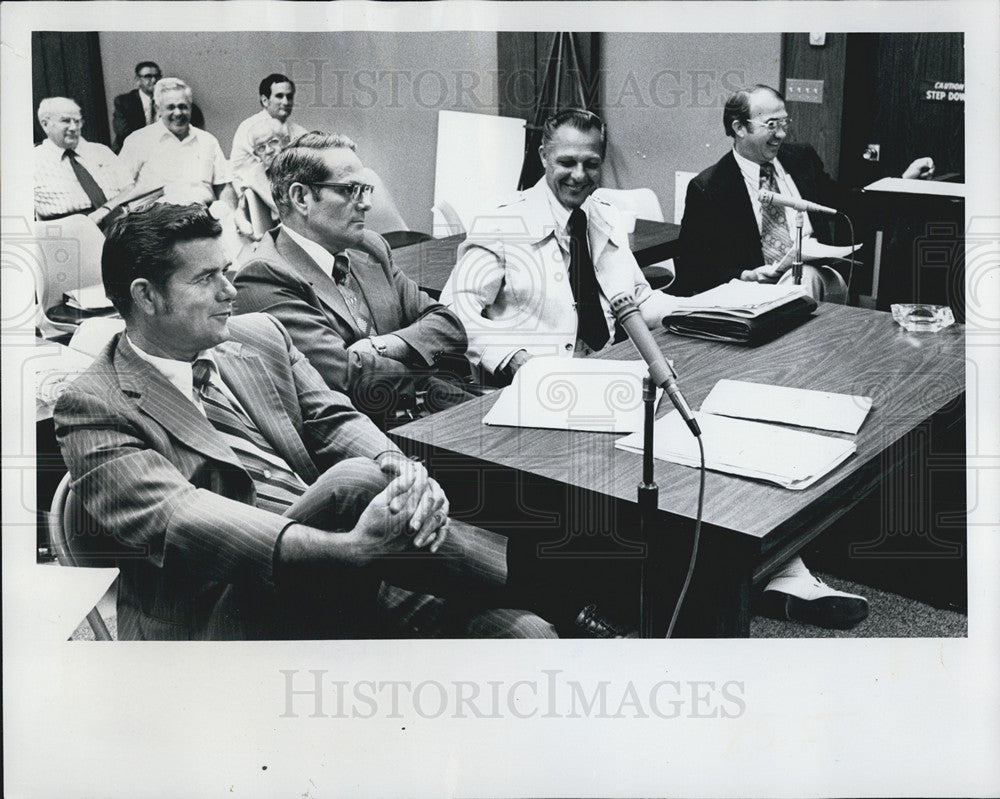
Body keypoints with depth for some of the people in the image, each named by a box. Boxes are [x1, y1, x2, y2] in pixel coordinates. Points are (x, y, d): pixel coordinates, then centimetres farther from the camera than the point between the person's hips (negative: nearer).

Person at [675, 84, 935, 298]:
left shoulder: (802, 158, 15)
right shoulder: (707, 188, -2)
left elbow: (844, 201, 30)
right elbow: (693, 268, -3)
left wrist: (904, 180, 22)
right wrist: (746, 276, -18)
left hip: (818, 277, 4)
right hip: (757, 289, -4)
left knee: (806, 276, -32)